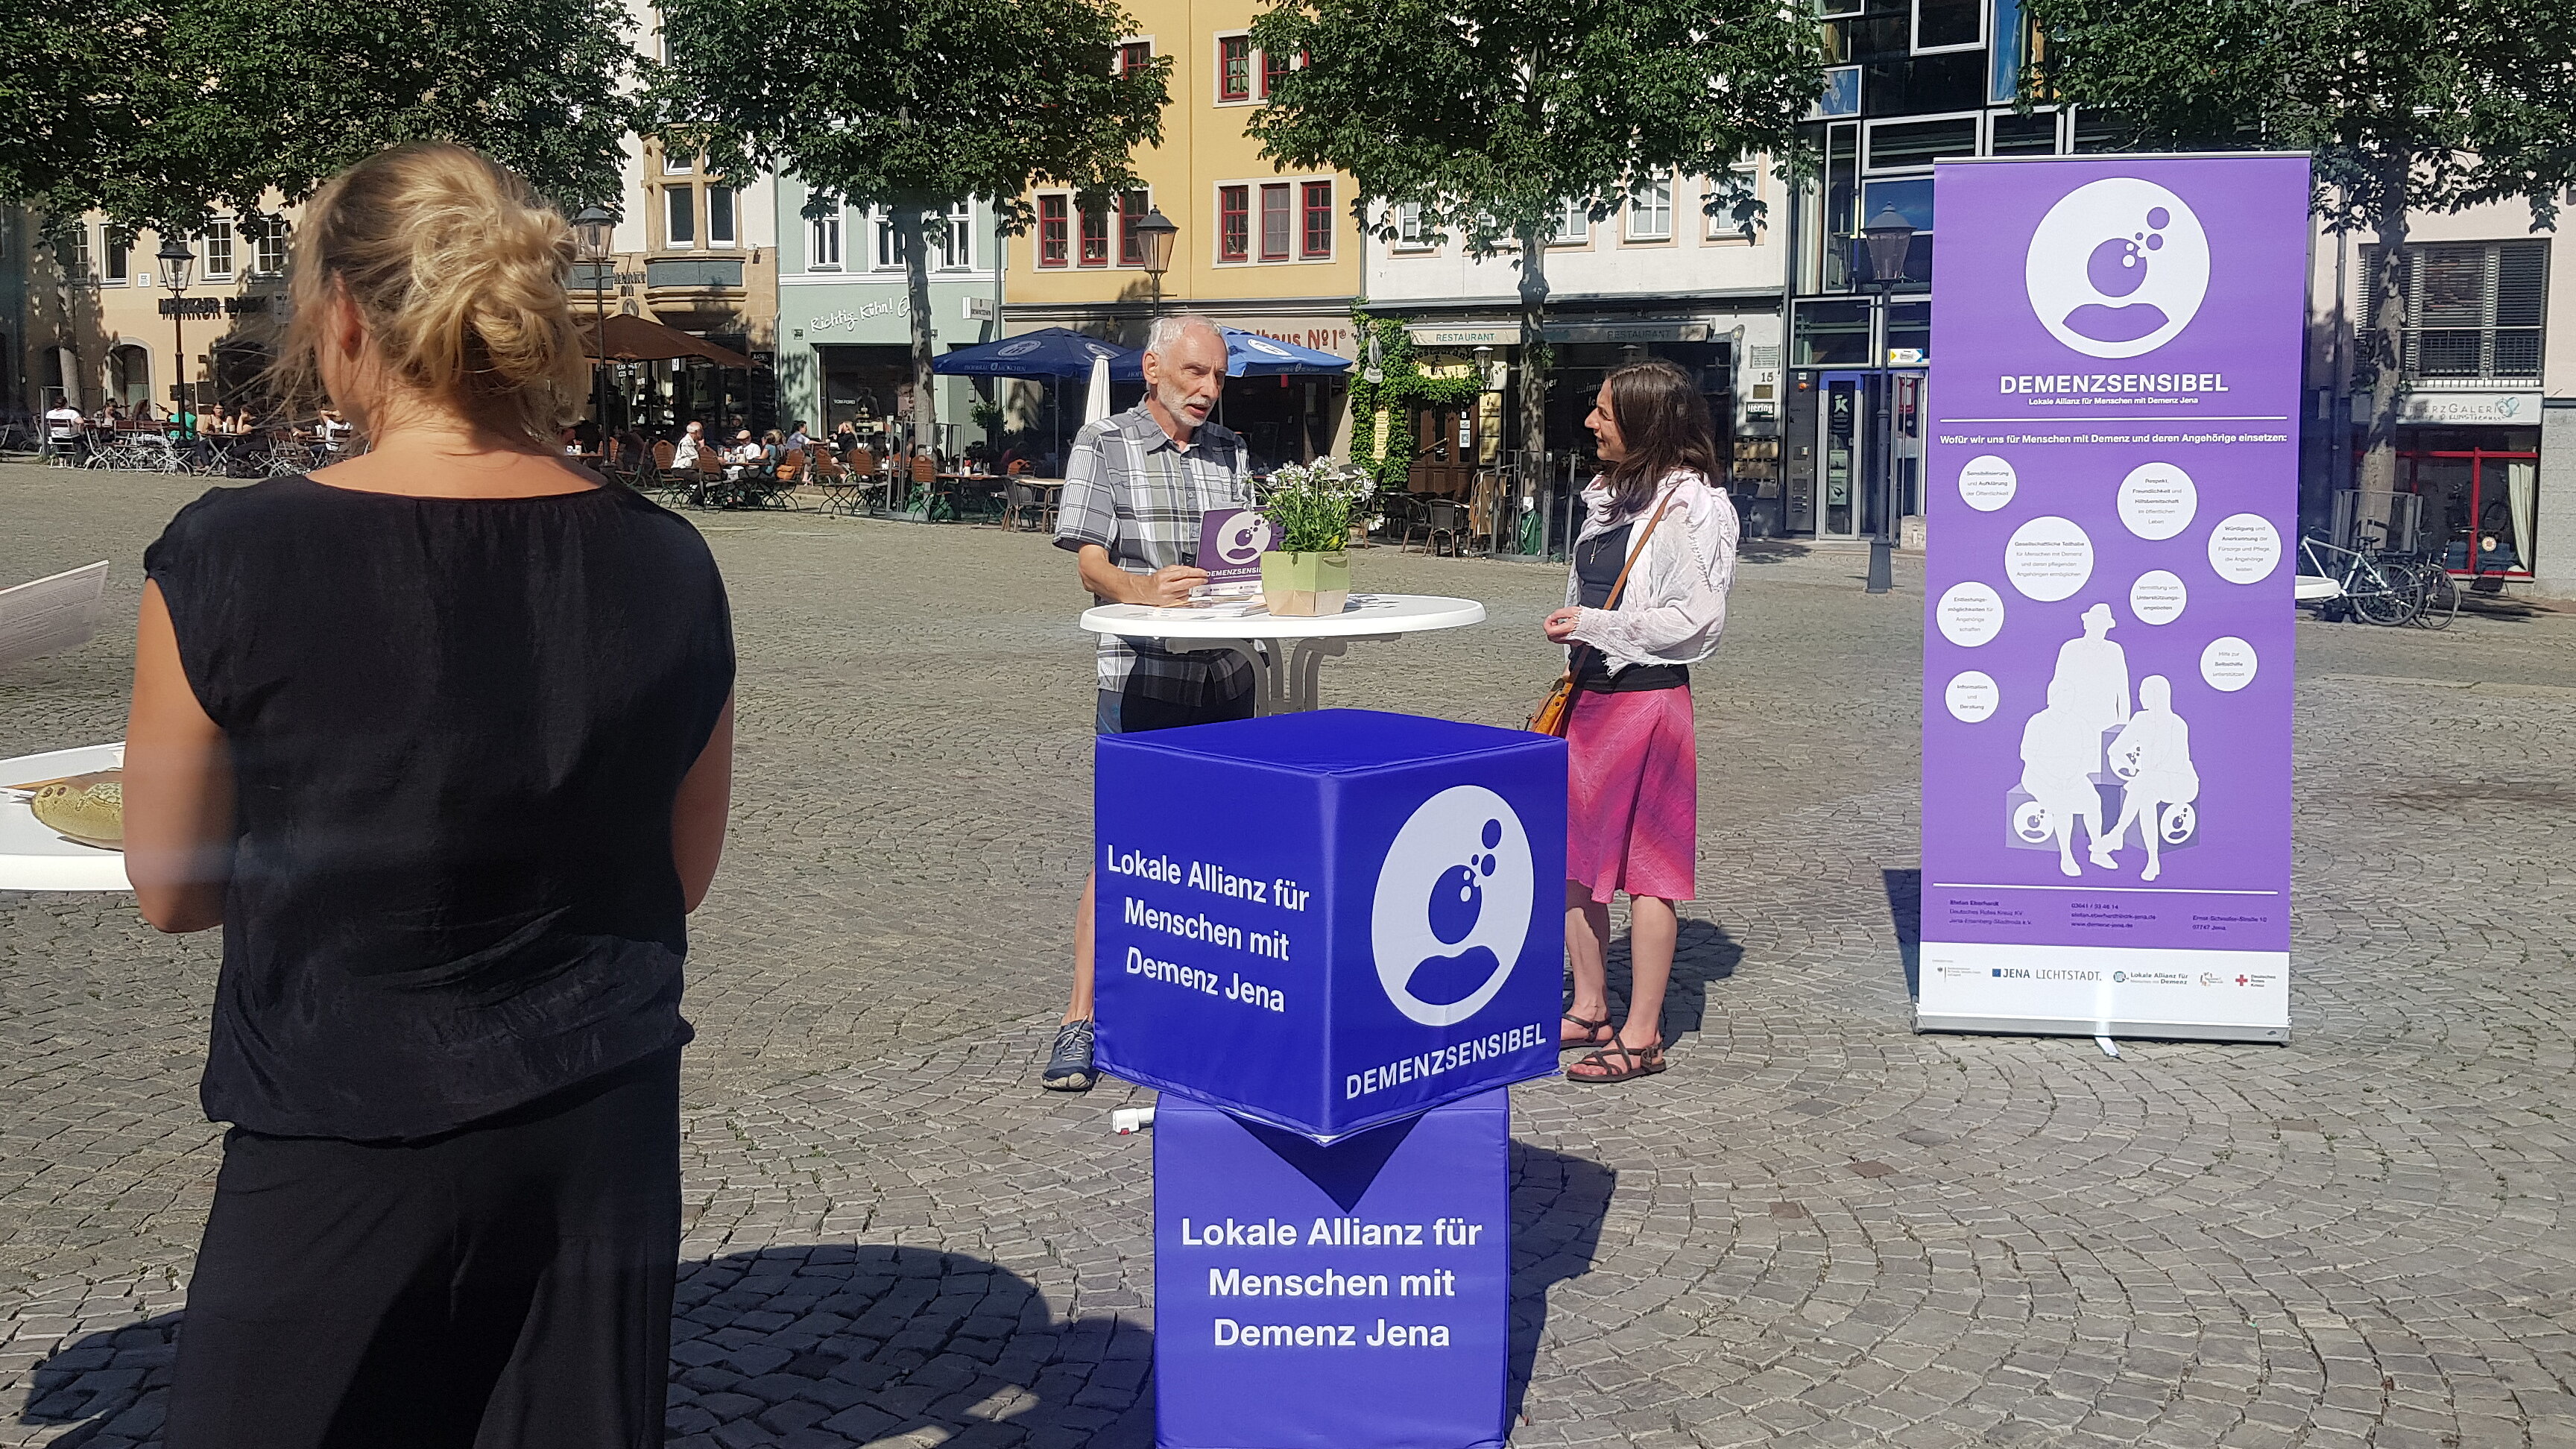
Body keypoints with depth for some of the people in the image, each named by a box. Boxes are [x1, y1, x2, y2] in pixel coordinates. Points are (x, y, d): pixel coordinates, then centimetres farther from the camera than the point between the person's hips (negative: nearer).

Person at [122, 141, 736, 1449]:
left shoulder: (226, 563, -15)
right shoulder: (666, 566, -6)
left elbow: (171, 889, -2)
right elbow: (679, 875, 5)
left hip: (346, 1143, -3)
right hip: (604, 1126, 3)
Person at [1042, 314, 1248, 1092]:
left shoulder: (1229, 450, 16)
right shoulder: (1103, 444, 2)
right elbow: (1090, 561, -7)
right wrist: (1141, 588, -28)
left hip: (1225, 676, 5)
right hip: (1139, 676, -5)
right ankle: (1079, 1022, -3)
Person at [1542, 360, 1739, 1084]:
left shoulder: (1688, 507, -13)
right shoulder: (1611, 496, 14)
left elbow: (1697, 618, -18)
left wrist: (1596, 624, -18)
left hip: (1646, 698, -9)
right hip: (1591, 692, 9)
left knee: (1647, 865, -2)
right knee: (1573, 854, 12)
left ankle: (1642, 1037, 6)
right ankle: (1589, 1010, 26)